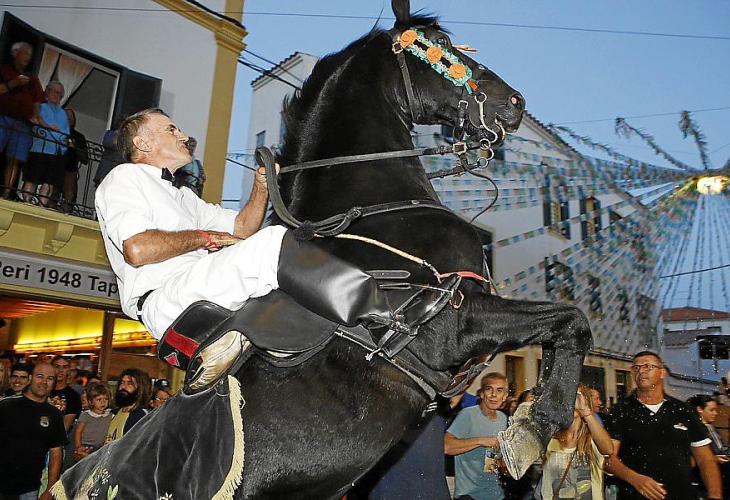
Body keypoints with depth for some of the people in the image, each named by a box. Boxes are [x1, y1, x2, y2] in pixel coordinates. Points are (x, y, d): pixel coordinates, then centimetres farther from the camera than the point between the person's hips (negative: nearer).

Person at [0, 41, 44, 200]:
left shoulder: (33, 80, 27)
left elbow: (37, 102, 20)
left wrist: (35, 117, 3)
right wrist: (14, 83, -4)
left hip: (23, 124, 3)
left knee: (15, 160, -9)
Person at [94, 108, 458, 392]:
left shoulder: (181, 196, 32)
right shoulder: (124, 177, 5)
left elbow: (240, 228, 26)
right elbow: (137, 250, -14)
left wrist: (262, 185, 12)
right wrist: (206, 237, -5)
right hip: (164, 298, -9)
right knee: (274, 243, -29)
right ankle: (388, 318, -32)